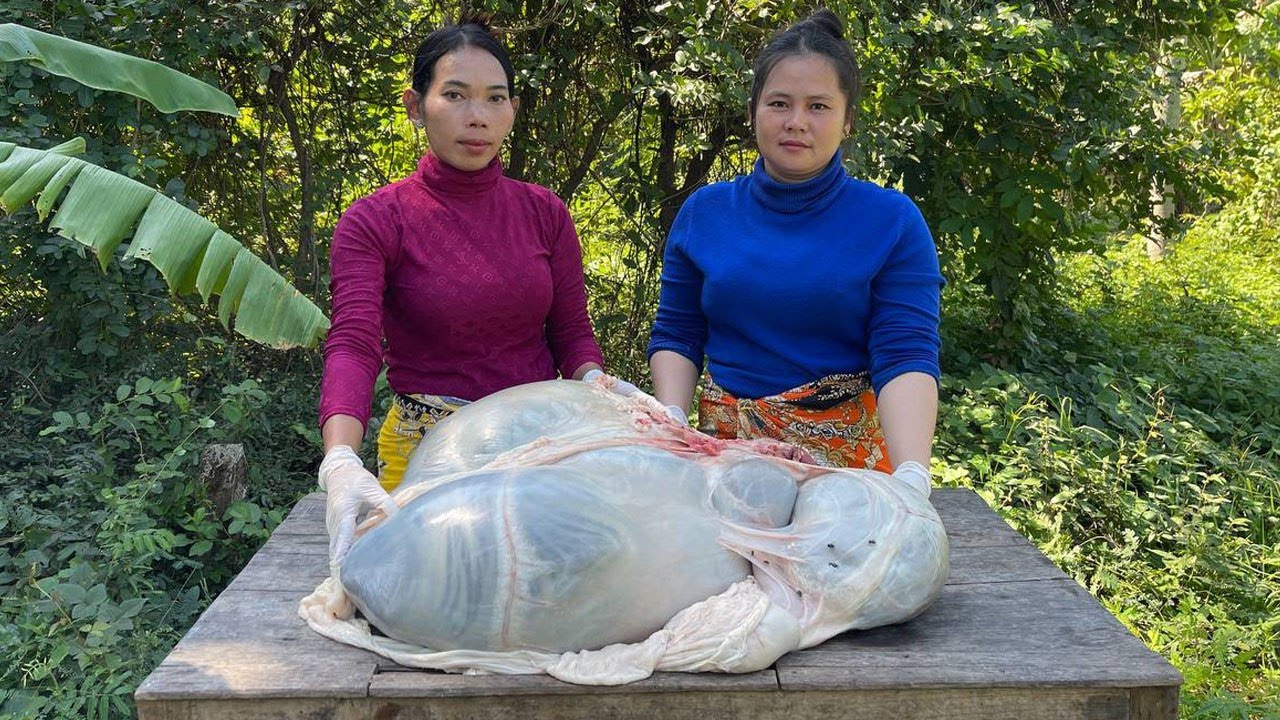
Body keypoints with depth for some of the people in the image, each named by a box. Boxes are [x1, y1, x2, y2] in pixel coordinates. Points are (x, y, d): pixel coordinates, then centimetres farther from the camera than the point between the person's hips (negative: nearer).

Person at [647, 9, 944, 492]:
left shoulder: (894, 222, -8)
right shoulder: (703, 213, 1)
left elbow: (905, 358, -16)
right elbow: (676, 338, 5)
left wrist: (911, 478, -31)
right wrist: (671, 421, -13)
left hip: (853, 452, -2)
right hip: (726, 448, 2)